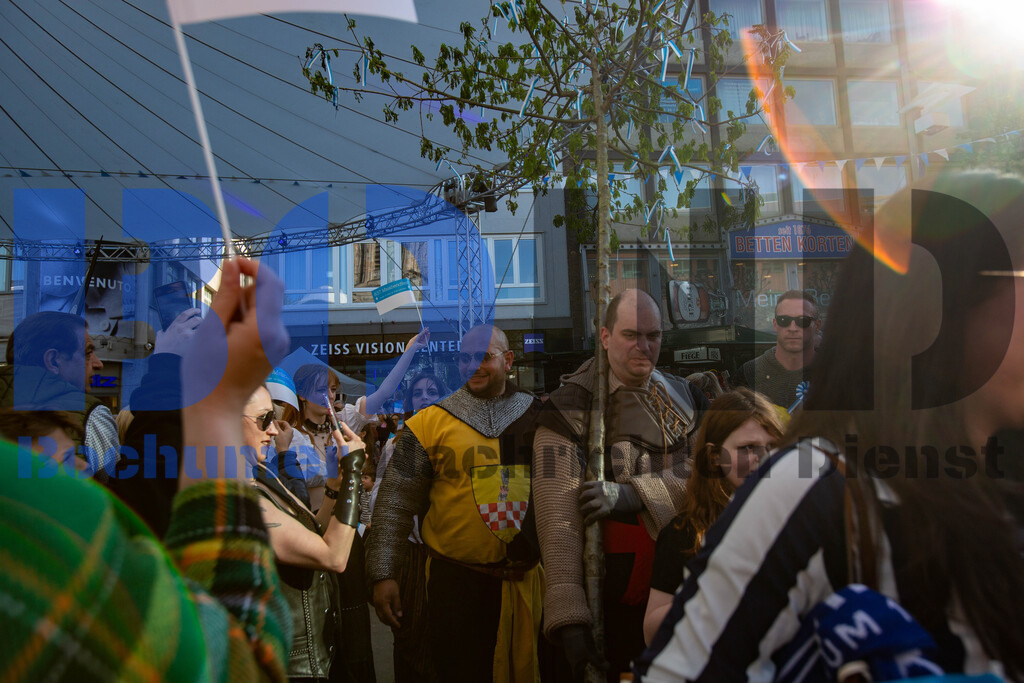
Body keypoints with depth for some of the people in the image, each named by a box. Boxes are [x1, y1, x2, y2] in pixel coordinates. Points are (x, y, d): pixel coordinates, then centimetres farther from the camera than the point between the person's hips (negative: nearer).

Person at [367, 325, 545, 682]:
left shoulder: (538, 416, 5)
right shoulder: (430, 422, -2)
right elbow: (395, 503, -1)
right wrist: (384, 574, -6)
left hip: (528, 578, 2)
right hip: (457, 581, -2)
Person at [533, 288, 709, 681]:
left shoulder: (686, 396, 6)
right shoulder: (571, 407, -9)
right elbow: (558, 516, -18)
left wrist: (632, 494, -21)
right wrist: (568, 619, -25)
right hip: (620, 586, -4)